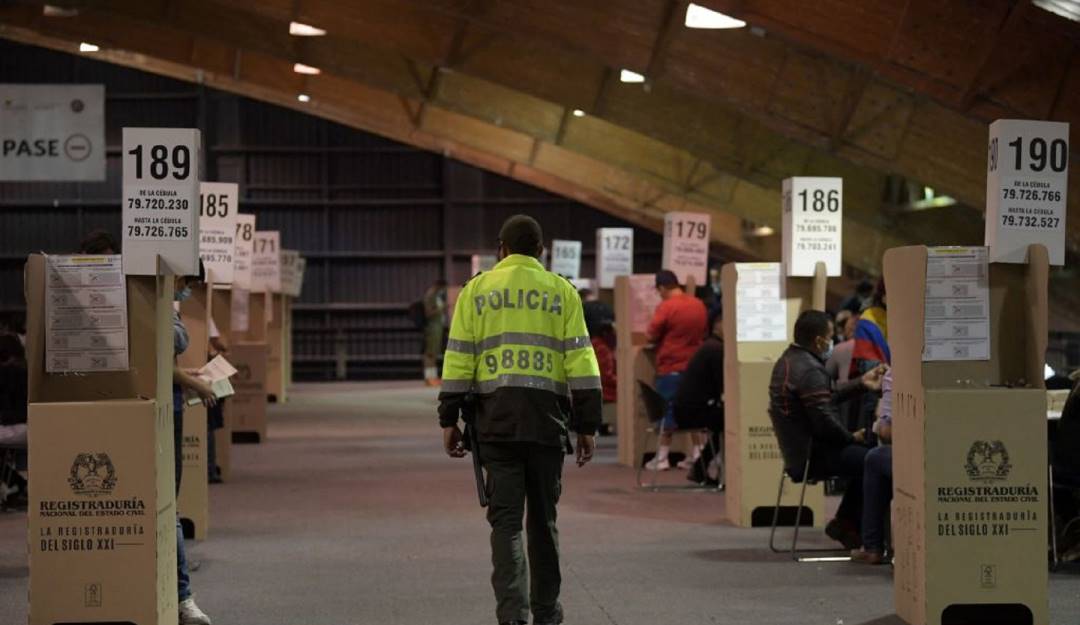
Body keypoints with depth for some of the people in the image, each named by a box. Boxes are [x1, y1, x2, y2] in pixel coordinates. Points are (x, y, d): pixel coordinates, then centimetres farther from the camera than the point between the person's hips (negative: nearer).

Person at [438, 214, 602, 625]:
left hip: (495, 418, 0)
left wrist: (449, 420, 7)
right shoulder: (561, 291, 8)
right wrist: (587, 425, 5)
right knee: (543, 518, 12)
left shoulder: (476, 290, 8)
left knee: (506, 518, 0)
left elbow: (458, 360, 3)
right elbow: (580, 361, 2)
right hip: (547, 419, 1)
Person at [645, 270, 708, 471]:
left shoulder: (666, 307, -14)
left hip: (671, 367, -5)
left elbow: (651, 337, -11)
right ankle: (697, 453, 11)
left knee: (667, 411, 1)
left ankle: (662, 457, 5)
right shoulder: (699, 305, 4)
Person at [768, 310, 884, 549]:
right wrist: (852, 438, -6)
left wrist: (861, 383, 19)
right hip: (812, 456, -11)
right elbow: (825, 421, -24)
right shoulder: (809, 369, -21)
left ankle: (845, 522, 20)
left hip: (796, 450, 11)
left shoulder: (788, 361, 12)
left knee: (863, 455, 19)